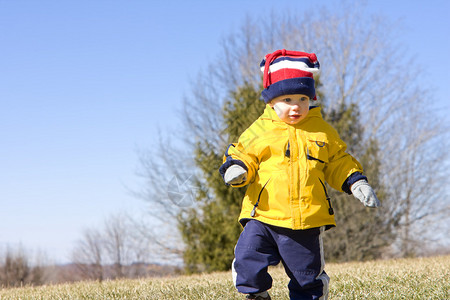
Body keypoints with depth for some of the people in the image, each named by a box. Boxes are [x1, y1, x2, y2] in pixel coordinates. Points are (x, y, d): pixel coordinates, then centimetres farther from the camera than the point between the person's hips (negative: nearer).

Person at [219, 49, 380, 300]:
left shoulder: (322, 132, 8)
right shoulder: (259, 131, 2)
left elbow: (338, 163, 15)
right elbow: (241, 154, 7)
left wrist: (357, 183, 2)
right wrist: (237, 169, -15)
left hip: (307, 222, 1)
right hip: (263, 216, -1)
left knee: (308, 276, 10)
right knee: (247, 261, -14)